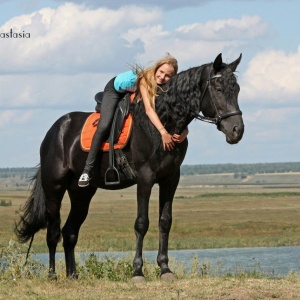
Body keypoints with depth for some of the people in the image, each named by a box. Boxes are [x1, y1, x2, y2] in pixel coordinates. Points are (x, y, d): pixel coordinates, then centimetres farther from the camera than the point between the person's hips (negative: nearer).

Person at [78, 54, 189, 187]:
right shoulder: (145, 79, -42)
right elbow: (148, 109, -53)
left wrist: (183, 133, -50)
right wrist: (163, 132, -65)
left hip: (134, 95, 7)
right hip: (115, 90, -7)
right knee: (104, 126, -21)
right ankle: (88, 169, -19)